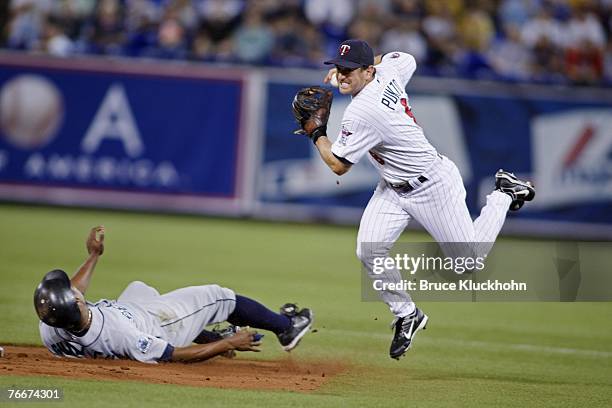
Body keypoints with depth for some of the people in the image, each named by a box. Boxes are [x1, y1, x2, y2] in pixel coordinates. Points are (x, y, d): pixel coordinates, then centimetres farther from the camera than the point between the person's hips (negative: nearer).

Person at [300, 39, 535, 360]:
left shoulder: (362, 112, -33)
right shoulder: (387, 71, -9)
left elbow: (338, 166, -24)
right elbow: (406, 58, 17)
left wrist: (316, 133, -8)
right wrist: (343, 69, 12)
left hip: (433, 186, -9)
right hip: (394, 187, 9)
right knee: (369, 251, -9)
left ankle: (504, 195, 28)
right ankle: (407, 315, 8)